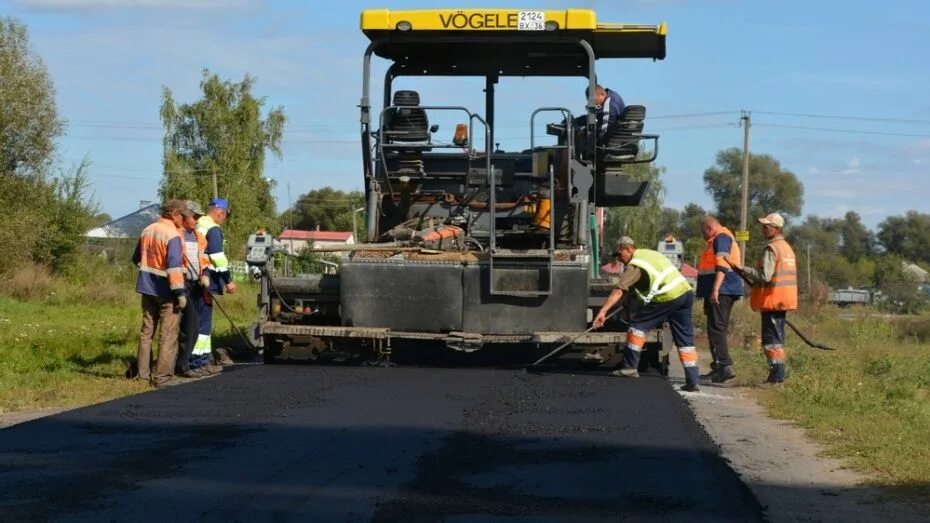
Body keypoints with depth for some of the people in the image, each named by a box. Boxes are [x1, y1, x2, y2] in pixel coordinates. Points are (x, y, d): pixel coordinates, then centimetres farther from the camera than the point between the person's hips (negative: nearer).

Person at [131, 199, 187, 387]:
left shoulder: (147, 231, 7)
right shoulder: (172, 235, -17)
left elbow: (136, 259, 19)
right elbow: (174, 267, -23)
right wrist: (180, 293, -20)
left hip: (147, 288, 7)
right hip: (165, 290, -7)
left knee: (147, 330, 15)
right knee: (168, 335, -1)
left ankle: (143, 372, 20)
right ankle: (162, 376, -3)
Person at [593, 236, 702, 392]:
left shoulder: (635, 265, -4)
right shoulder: (650, 253, 22)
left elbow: (619, 291, -13)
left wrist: (603, 311, -17)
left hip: (668, 298, -8)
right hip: (686, 293, 8)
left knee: (638, 323, 5)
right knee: (685, 339, 8)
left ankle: (630, 366, 5)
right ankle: (693, 380, 5)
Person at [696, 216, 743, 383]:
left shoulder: (721, 238, -9)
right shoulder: (723, 239, 25)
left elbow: (722, 265, -21)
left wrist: (715, 289, -28)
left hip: (720, 292, -11)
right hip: (721, 292, 11)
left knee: (716, 328, -15)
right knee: (719, 328, 14)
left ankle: (725, 366, -22)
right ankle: (718, 366, 18)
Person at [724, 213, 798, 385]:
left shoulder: (771, 249, -15)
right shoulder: (787, 248, 16)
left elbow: (764, 276, -21)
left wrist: (742, 269, -13)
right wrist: (755, 284, 22)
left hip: (772, 300, -10)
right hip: (783, 300, 10)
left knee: (770, 339, -7)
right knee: (778, 338, 15)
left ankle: (776, 374, -10)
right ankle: (780, 373, 18)